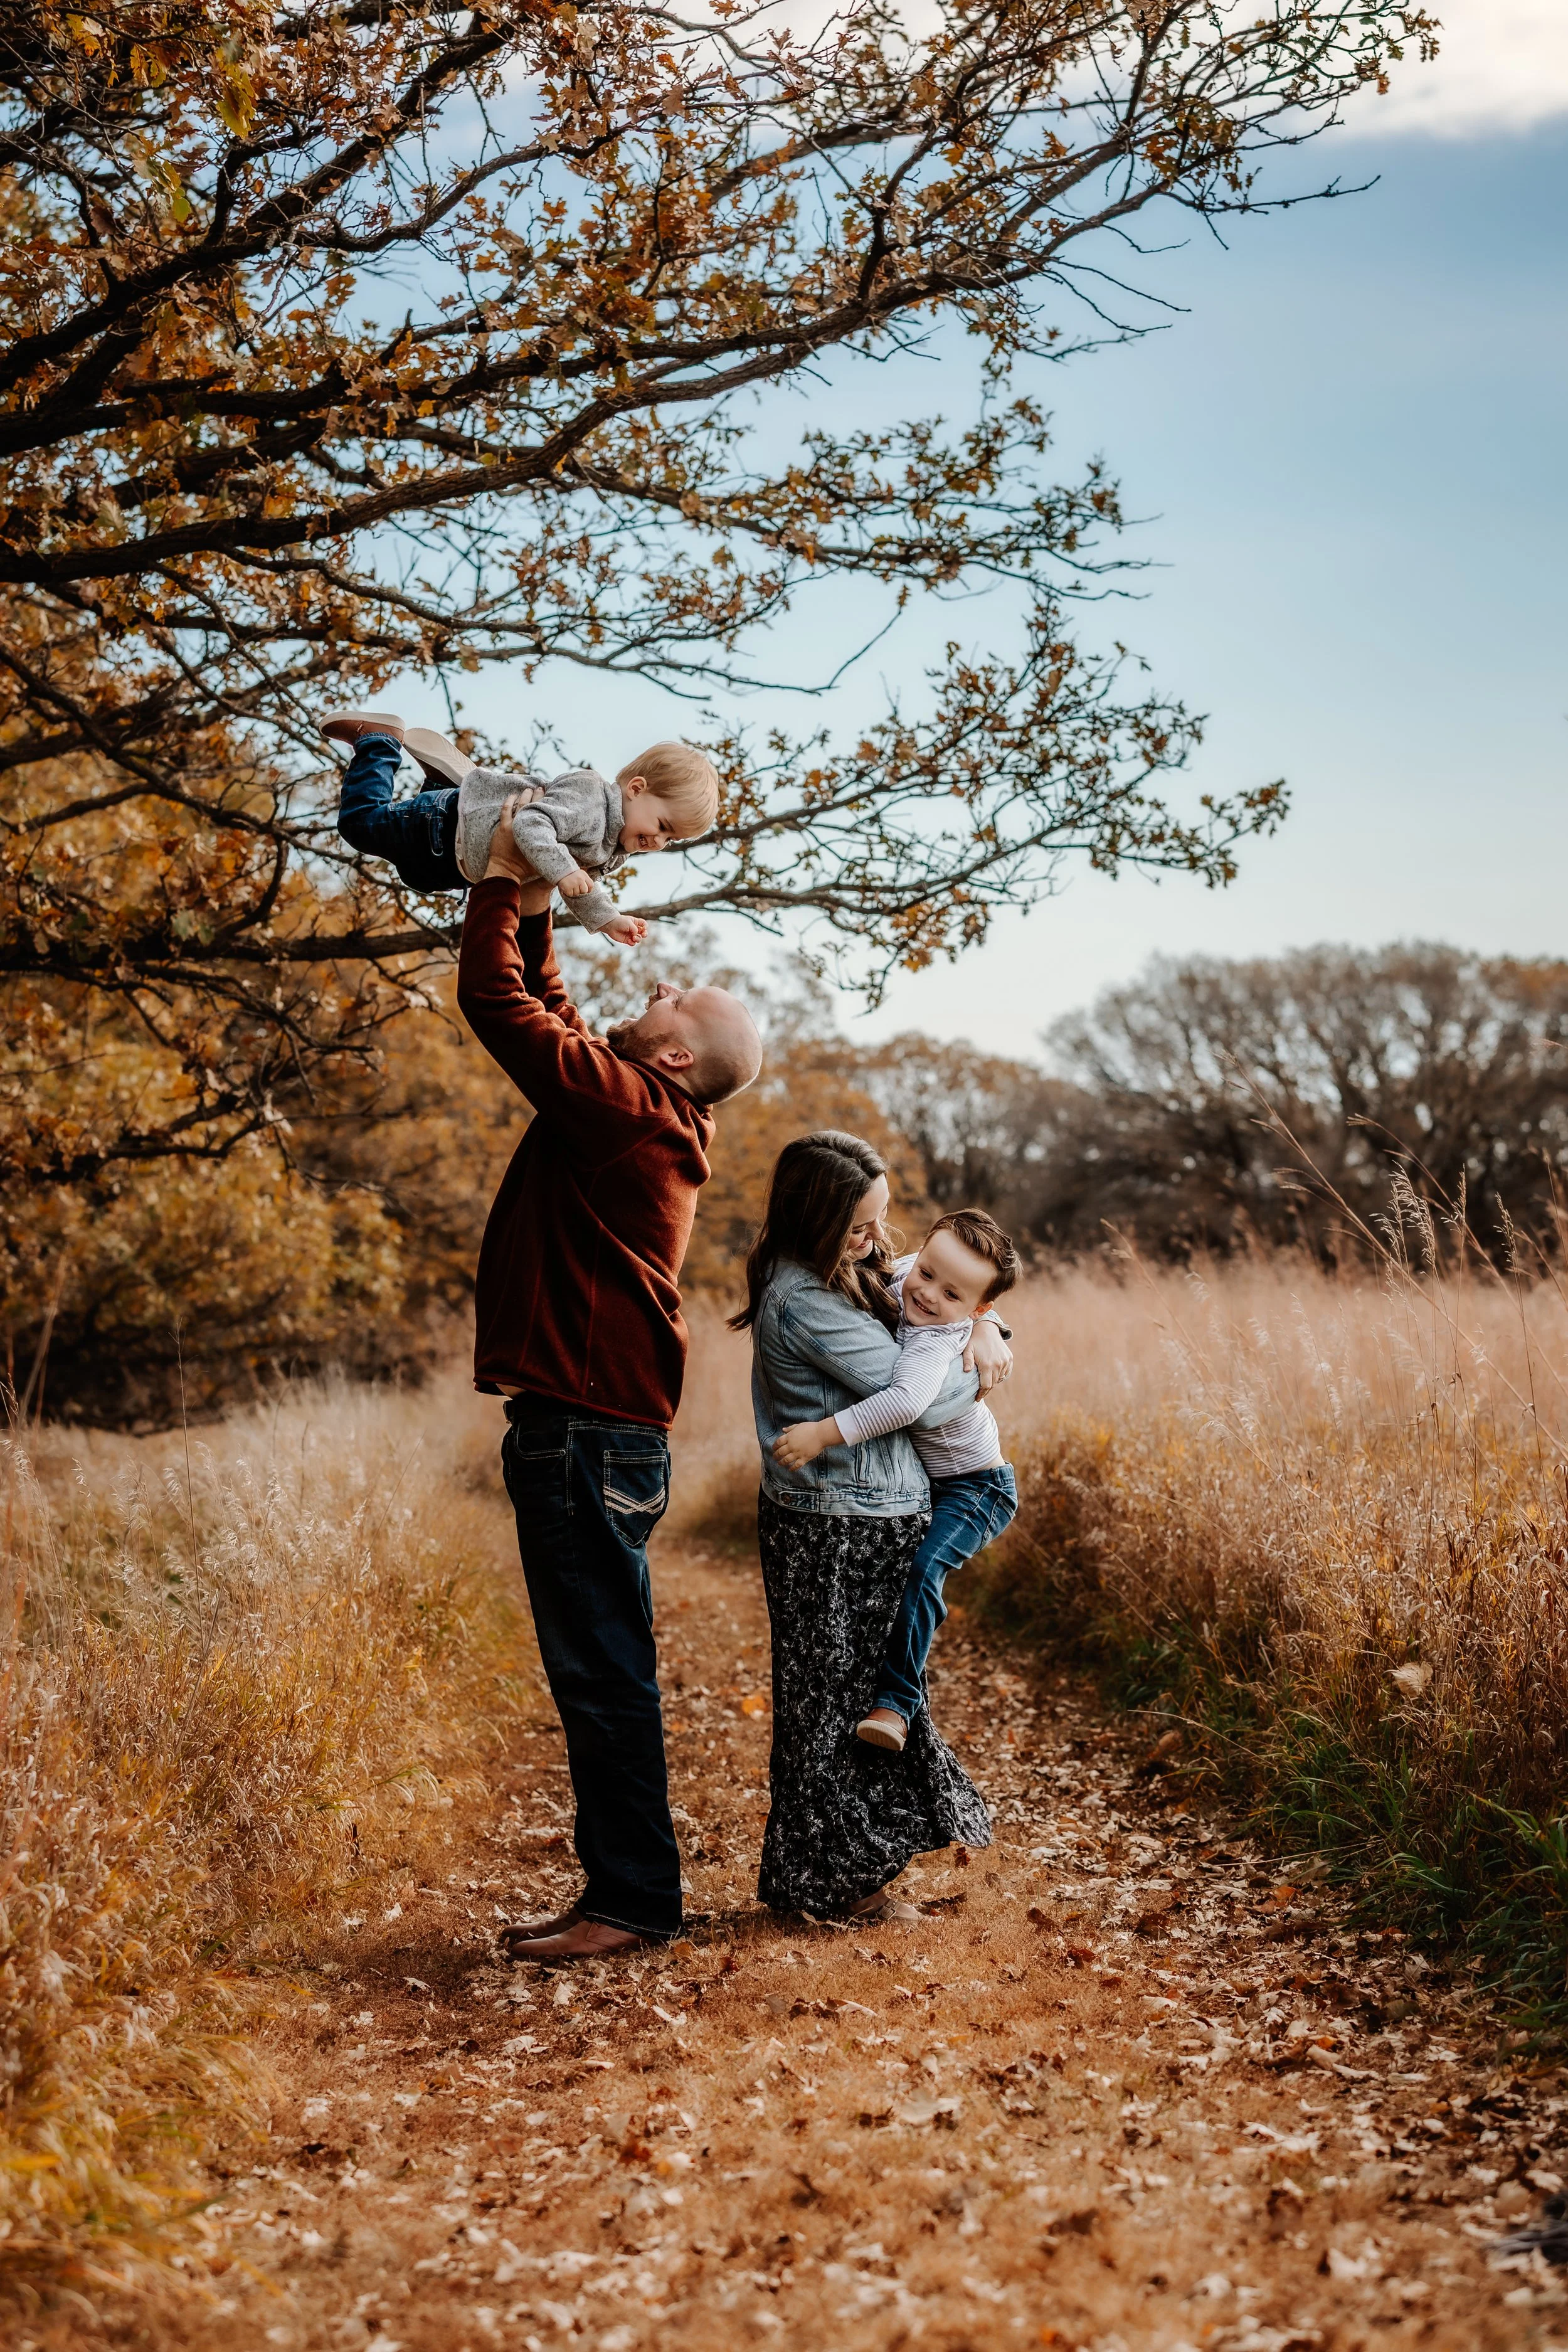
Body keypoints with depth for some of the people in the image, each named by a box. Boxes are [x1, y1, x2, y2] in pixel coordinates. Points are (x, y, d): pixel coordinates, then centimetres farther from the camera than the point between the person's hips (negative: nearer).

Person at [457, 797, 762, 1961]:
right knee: (597, 1675, 14)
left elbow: (498, 1003, -15)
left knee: (604, 1672, -3)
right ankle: (620, 1893, 22)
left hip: (590, 1438, -10)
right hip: (595, 1430, 10)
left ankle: (635, 1899, 5)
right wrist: (535, 913, 19)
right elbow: (547, 1013, 26)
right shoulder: (641, 1112, 13)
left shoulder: (624, 1105, -14)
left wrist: (503, 886, -2)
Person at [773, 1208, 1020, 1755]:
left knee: (921, 1570, -27)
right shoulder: (900, 1275, -9)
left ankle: (897, 1700, -22)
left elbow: (906, 1402, -53)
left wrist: (824, 1434, -52)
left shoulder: (935, 1342, -35)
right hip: (917, 1477, 10)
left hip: (975, 1486, -10)